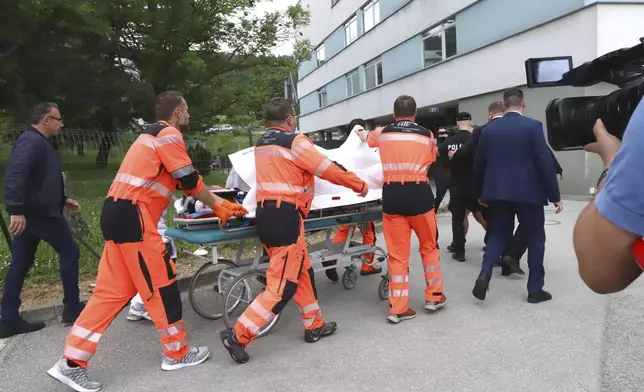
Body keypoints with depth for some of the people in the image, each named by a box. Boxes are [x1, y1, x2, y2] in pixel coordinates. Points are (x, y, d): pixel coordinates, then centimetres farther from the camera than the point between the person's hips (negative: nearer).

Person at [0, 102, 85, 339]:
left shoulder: (37, 142, 19)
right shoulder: (32, 141, -15)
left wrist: (63, 200, 27)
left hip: (30, 213, 10)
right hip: (39, 212, -10)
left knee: (20, 265, 10)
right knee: (69, 252, 2)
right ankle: (72, 308, 13)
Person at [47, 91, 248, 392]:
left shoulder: (154, 135, 25)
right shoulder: (169, 135, -8)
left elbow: (182, 181, 24)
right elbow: (190, 181, -9)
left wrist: (220, 203, 23)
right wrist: (218, 206, 7)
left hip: (119, 214, 10)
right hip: (132, 216, -10)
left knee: (113, 291, 11)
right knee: (161, 284, 2)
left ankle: (71, 363, 16)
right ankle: (178, 353, 17)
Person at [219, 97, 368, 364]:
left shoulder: (261, 144, 14)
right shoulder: (295, 142, -9)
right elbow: (329, 170, -6)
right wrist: (360, 185, 8)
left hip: (265, 214, 9)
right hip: (285, 217, -9)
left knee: (302, 271, 18)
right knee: (282, 285, -1)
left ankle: (314, 326, 29)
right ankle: (238, 335, 1)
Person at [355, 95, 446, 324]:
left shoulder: (383, 133, 10)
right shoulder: (427, 135, 7)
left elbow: (367, 138, 31)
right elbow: (430, 161, 15)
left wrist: (360, 133, 56)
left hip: (391, 195, 1)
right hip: (419, 193, -1)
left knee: (397, 253, 6)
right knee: (429, 246, 19)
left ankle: (398, 308, 11)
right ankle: (434, 296, 28)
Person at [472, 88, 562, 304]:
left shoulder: (488, 129, 5)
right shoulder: (533, 126, -7)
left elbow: (478, 164, 9)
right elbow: (545, 162, -11)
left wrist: (480, 193, 20)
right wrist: (555, 195, -4)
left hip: (497, 193, 4)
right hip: (528, 193, -3)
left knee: (498, 235, 14)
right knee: (536, 238, 10)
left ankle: (484, 274, -7)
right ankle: (535, 289, 14)